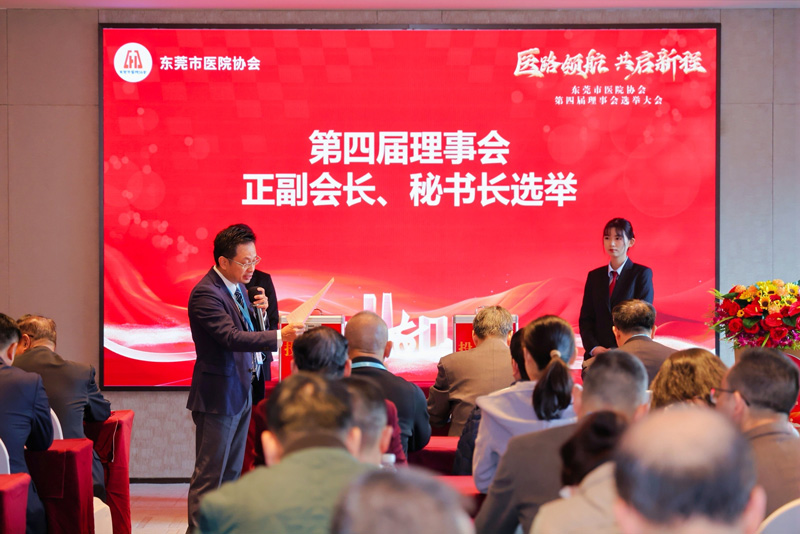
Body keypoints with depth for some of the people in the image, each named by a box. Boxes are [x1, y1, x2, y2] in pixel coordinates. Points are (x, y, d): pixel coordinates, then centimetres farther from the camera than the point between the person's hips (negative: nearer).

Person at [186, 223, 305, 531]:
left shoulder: (238, 286, 9)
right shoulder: (205, 293, -21)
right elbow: (231, 337, -31)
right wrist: (281, 336, -38)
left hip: (242, 390, 10)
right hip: (218, 396, -10)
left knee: (232, 472, 17)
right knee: (209, 474, -4)